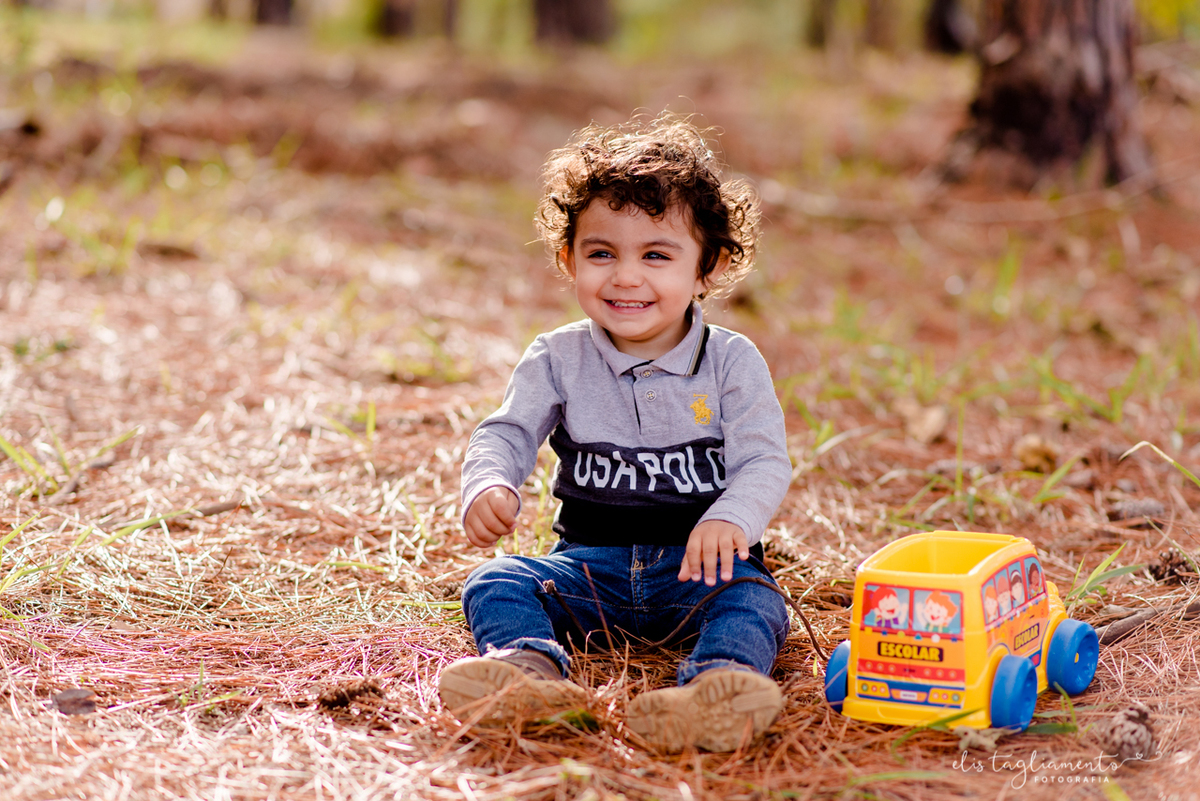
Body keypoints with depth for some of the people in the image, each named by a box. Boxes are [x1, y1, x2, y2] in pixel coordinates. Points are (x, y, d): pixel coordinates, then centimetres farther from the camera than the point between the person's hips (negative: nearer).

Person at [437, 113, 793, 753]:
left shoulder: (732, 362, -1)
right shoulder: (558, 359, 5)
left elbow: (763, 460, -9)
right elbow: (505, 434, 0)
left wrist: (730, 517, -32)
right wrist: (488, 486, -26)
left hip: (698, 560, -2)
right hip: (591, 562, 2)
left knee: (751, 598, -32)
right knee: (493, 582, -21)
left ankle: (717, 682, -59)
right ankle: (530, 665, -49)